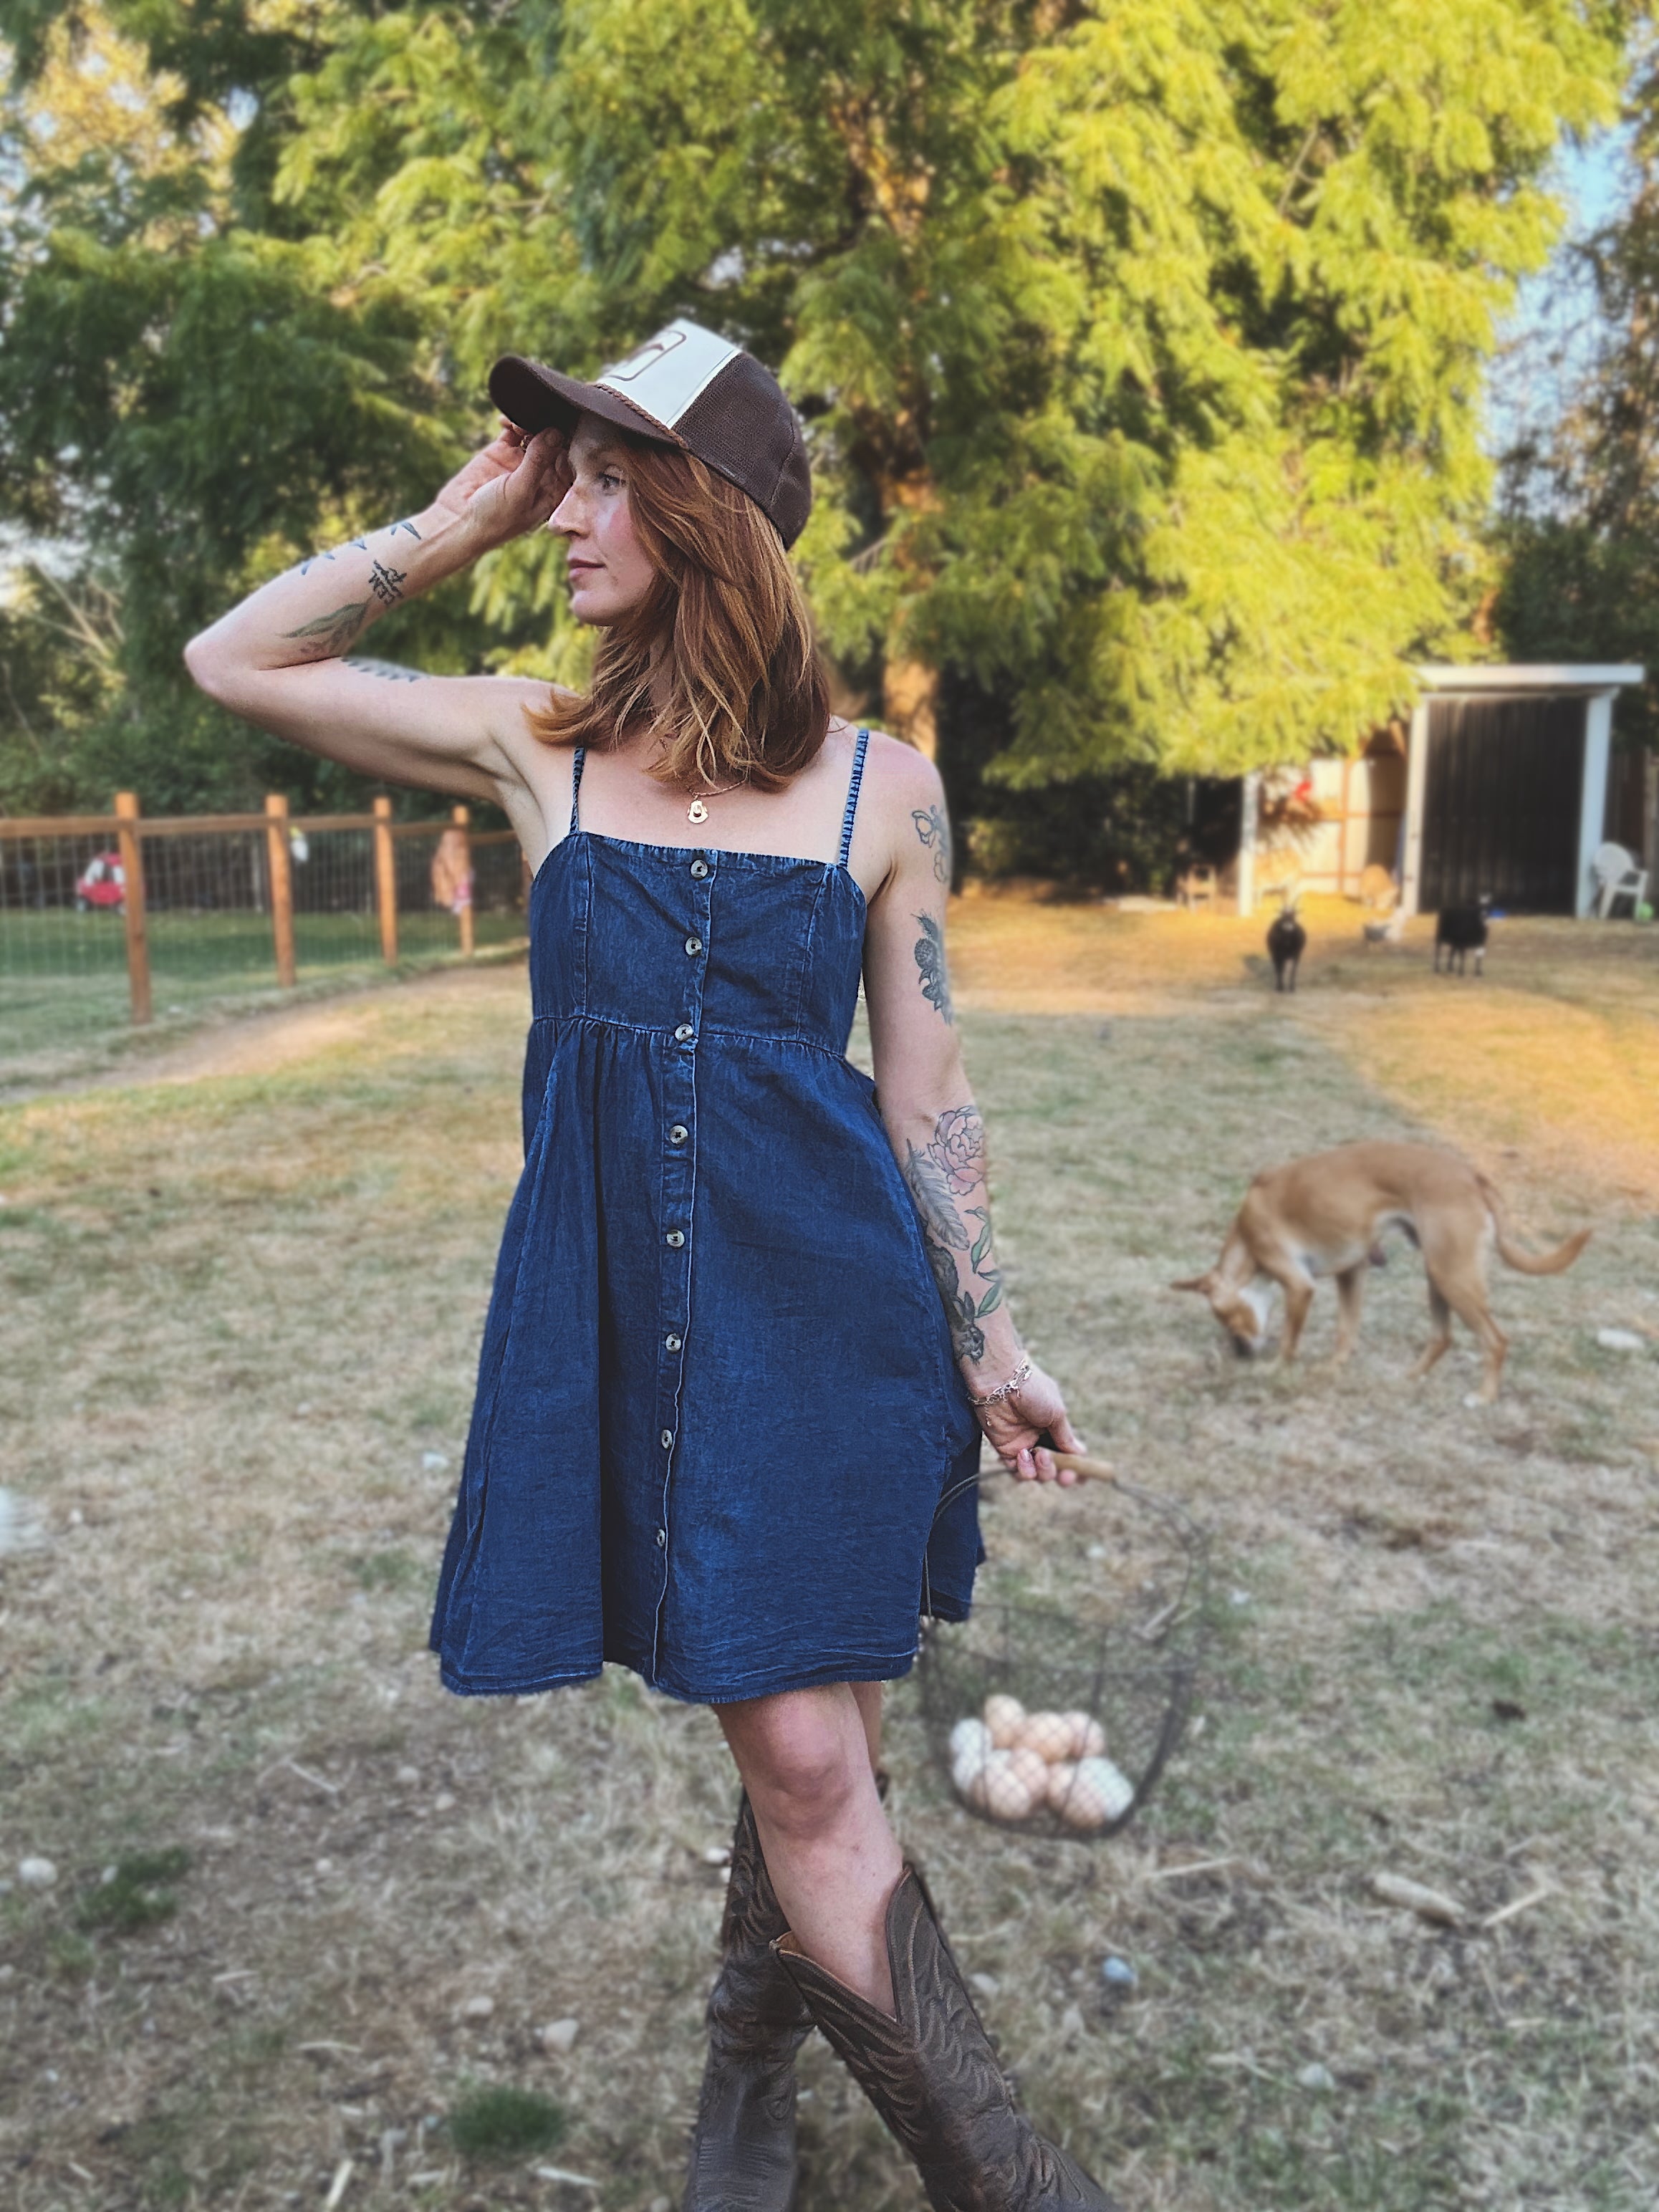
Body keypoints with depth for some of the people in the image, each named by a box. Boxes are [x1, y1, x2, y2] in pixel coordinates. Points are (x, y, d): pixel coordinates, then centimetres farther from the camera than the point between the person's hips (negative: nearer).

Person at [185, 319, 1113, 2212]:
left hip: (823, 1301, 0)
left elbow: (923, 1081, 4)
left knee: (808, 1750, 4)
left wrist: (985, 1339, 5)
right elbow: (233, 660, 11)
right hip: (614, 1307, 1)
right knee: (803, 1765, 4)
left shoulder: (882, 785, 0)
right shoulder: (538, 750, 4)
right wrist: (462, 516, 3)